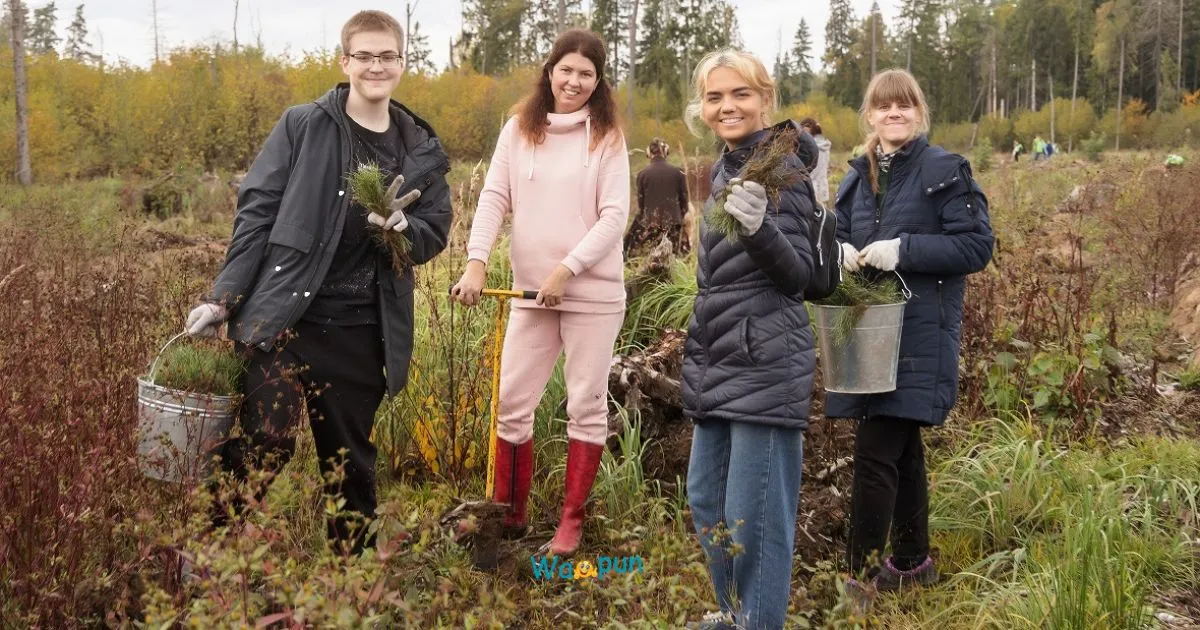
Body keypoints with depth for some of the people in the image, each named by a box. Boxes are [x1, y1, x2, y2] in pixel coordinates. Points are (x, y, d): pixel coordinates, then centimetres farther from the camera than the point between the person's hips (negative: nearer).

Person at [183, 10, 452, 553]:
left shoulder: (422, 153, 8)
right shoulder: (302, 126, -1)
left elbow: (435, 234, 12)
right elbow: (256, 212, -2)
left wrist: (402, 227, -12)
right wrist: (223, 299, -6)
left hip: (360, 329, 3)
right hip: (281, 313, -3)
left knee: (351, 457, 12)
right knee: (265, 440, -13)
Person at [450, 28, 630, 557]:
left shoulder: (606, 137, -2)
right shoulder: (518, 129, 5)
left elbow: (614, 217, -8)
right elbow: (494, 199, -2)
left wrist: (566, 270, -18)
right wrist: (476, 263, -15)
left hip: (593, 292, -2)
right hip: (531, 291, 3)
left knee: (587, 406, 6)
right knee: (511, 401, 6)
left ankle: (572, 520, 18)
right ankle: (509, 513, 22)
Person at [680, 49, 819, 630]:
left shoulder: (782, 167, -11)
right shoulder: (725, 168, 12)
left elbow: (797, 276, -16)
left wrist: (759, 227, -35)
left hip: (765, 366, -9)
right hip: (720, 364, 9)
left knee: (755, 514, -4)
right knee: (705, 498, 17)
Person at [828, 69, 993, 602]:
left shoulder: (946, 170, -6)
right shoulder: (859, 175, 12)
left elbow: (978, 245, -10)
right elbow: (838, 233, 19)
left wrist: (904, 248, -21)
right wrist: (842, 250, -5)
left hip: (919, 332, -6)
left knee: (875, 453, -11)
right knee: (901, 447, 16)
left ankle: (862, 576, -3)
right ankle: (911, 561, 29)